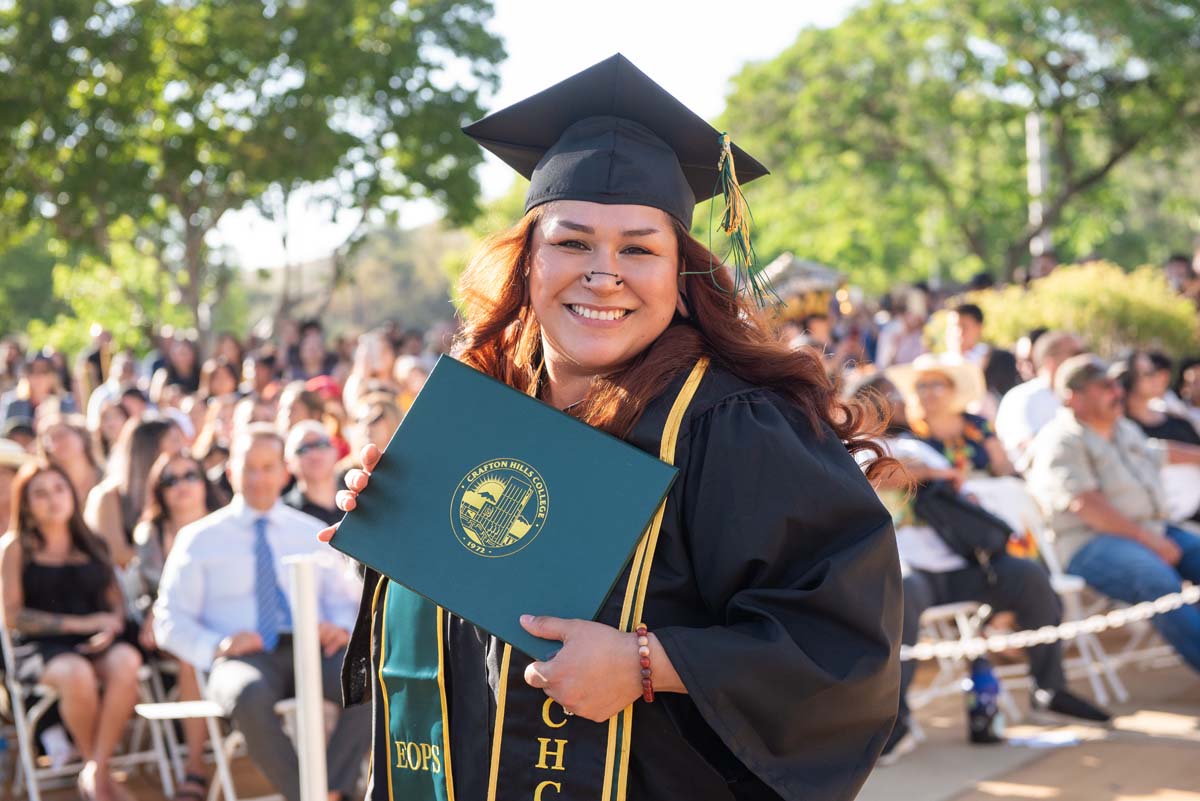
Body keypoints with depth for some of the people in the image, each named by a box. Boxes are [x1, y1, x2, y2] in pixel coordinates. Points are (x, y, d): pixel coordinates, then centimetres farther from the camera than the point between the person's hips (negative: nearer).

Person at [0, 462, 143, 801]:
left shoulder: (93, 546, 20)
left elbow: (116, 602, 18)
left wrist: (112, 626, -8)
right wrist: (80, 623, -7)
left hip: (98, 643, 3)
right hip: (42, 646, -3)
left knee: (126, 663, -33)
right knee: (77, 675, -38)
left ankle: (96, 771, -25)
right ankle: (99, 769, -14)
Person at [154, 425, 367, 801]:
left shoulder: (314, 533, 20)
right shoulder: (199, 540, 12)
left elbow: (346, 598, 21)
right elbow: (170, 621, 8)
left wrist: (342, 626, -4)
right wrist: (216, 646, -13)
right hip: (244, 656, -2)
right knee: (250, 694, -40)